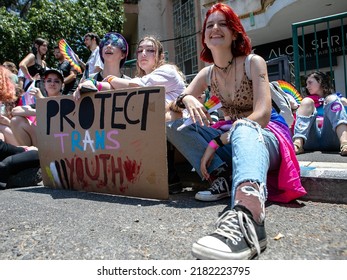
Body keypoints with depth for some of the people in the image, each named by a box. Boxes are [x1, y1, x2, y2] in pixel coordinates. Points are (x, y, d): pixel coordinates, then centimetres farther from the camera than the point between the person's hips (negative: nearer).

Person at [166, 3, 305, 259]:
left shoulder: (254, 62, -7)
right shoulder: (207, 73, 8)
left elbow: (262, 116, -19)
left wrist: (216, 142, -25)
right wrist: (187, 99, -20)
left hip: (267, 137, -5)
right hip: (232, 137, 6)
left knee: (243, 129, -43)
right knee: (175, 126, -8)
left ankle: (246, 217, -74)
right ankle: (223, 177, -23)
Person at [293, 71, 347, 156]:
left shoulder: (336, 98, 29)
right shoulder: (308, 101, 31)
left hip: (330, 139, -1)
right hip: (310, 141, 1)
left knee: (331, 99, -11)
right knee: (307, 102, -10)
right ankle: (297, 144, -39)